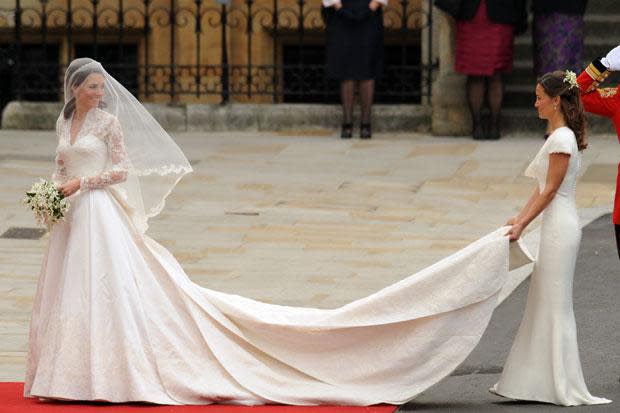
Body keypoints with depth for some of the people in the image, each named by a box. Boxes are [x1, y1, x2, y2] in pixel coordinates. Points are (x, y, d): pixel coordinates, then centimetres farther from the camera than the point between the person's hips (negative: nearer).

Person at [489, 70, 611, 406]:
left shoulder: (562, 139, -15)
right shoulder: (561, 136, 15)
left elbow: (550, 190, -16)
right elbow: (543, 189, 16)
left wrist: (523, 225, -15)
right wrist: (520, 218, 10)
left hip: (560, 228, -10)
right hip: (556, 227, 10)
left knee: (555, 305, -5)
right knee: (544, 304, 11)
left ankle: (563, 386, 0)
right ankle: (539, 381, 15)